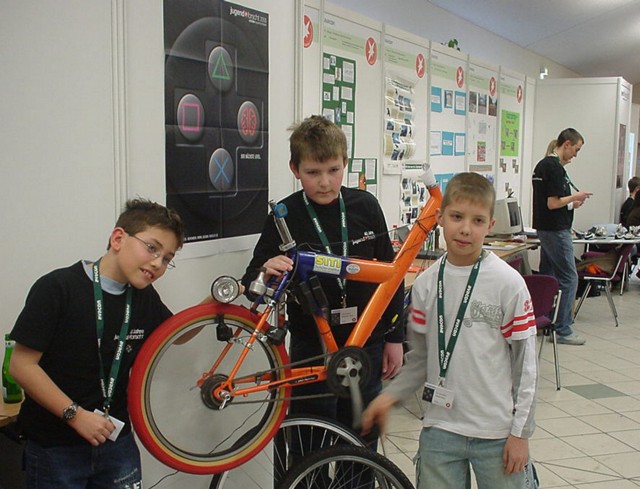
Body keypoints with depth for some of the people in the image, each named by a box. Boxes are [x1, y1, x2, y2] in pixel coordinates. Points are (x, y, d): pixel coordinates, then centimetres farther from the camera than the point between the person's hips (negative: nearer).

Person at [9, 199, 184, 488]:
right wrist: (76, 414, -20)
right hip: (54, 448, -5)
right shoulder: (58, 288, -17)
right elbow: (22, 364, -16)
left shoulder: (145, 299, 0)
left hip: (116, 440, 5)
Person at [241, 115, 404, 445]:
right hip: (311, 349, -2)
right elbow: (251, 282, -4)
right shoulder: (285, 217, -7)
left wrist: (394, 337, 6)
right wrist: (266, 273, -28)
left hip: (367, 344, 2)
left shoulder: (365, 206, -2)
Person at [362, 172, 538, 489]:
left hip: (496, 434, -2)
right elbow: (420, 358, 7)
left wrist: (520, 432, -5)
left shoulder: (508, 283, -10)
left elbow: (525, 362, -6)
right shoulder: (425, 284, -1)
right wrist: (390, 395, -6)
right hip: (440, 428, 3)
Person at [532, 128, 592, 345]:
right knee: (568, 278, -4)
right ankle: (563, 330, -1)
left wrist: (570, 203, 14)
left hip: (543, 228, 10)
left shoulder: (542, 165, 13)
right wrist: (575, 197, -8)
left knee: (547, 276, 14)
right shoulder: (555, 168, -18)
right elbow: (553, 203, -22)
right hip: (556, 230, -10)